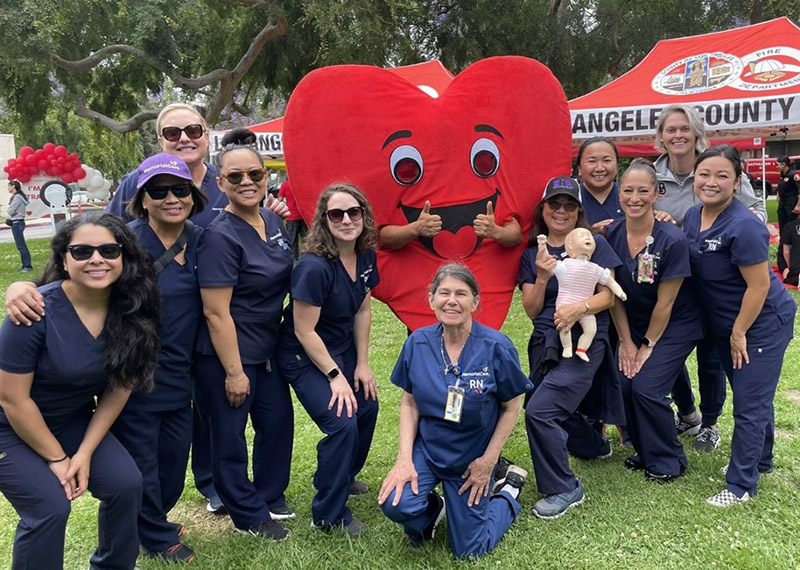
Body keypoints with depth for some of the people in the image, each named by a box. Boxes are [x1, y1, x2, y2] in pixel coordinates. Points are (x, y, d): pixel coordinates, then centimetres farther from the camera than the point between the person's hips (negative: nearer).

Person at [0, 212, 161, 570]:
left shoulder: (129, 312, -15)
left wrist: (85, 453, -7)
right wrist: (57, 458, -13)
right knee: (50, 507, -16)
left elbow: (119, 387, -5)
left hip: (73, 420, 5)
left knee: (126, 484, -4)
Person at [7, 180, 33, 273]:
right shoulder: (17, 196, 15)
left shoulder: (17, 197, -15)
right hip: (16, 222, 10)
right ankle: (25, 265, 15)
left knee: (21, 245, -8)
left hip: (17, 223, -10)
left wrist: (11, 211, 2)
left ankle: (28, 266, -8)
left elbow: (10, 211, -19)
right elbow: (10, 211, 15)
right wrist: (10, 218, -4)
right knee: (20, 245, 11)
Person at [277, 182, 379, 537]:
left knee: (367, 407, 11)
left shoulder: (366, 256, -6)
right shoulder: (314, 267, -28)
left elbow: (362, 311, 2)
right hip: (305, 358, -8)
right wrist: (335, 376, -18)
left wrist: (362, 365, 1)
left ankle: (342, 477, 38)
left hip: (343, 349, 8)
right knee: (342, 423, -15)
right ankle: (329, 515, 5)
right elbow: (304, 331, -23)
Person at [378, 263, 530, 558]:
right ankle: (431, 509, 12)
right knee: (396, 505, -26)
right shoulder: (417, 343, -12)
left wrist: (488, 460, -10)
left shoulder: (496, 348, -20)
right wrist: (404, 458, -13)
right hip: (426, 446, 2)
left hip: (472, 458, -1)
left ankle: (508, 491, 36)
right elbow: (409, 403, -3)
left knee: (467, 550, 9)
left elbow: (512, 407, -8)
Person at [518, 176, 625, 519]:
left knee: (539, 411, -21)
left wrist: (580, 307, -23)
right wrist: (542, 277, -13)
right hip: (544, 343, 5)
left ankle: (564, 490, -2)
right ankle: (595, 443, 51)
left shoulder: (594, 244, 1)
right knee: (559, 416, 16)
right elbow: (531, 310, 4)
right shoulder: (532, 254, 10)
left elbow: (608, 295, -4)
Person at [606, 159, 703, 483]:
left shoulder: (672, 240, -24)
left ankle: (668, 462, 11)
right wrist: (626, 342, -4)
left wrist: (648, 345, -10)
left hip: (675, 326, -5)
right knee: (625, 385, -3)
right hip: (634, 324, 5)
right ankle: (645, 452, 22)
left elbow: (665, 302, -17)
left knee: (646, 388, -13)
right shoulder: (611, 235, -10)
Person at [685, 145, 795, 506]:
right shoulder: (693, 217, -2)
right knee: (753, 396, 22)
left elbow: (759, 285, -24)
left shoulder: (743, 226, -26)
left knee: (750, 405, 0)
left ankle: (741, 484, 13)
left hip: (763, 324, -8)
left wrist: (739, 333, -16)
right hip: (726, 325, 8)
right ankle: (759, 460, 40)